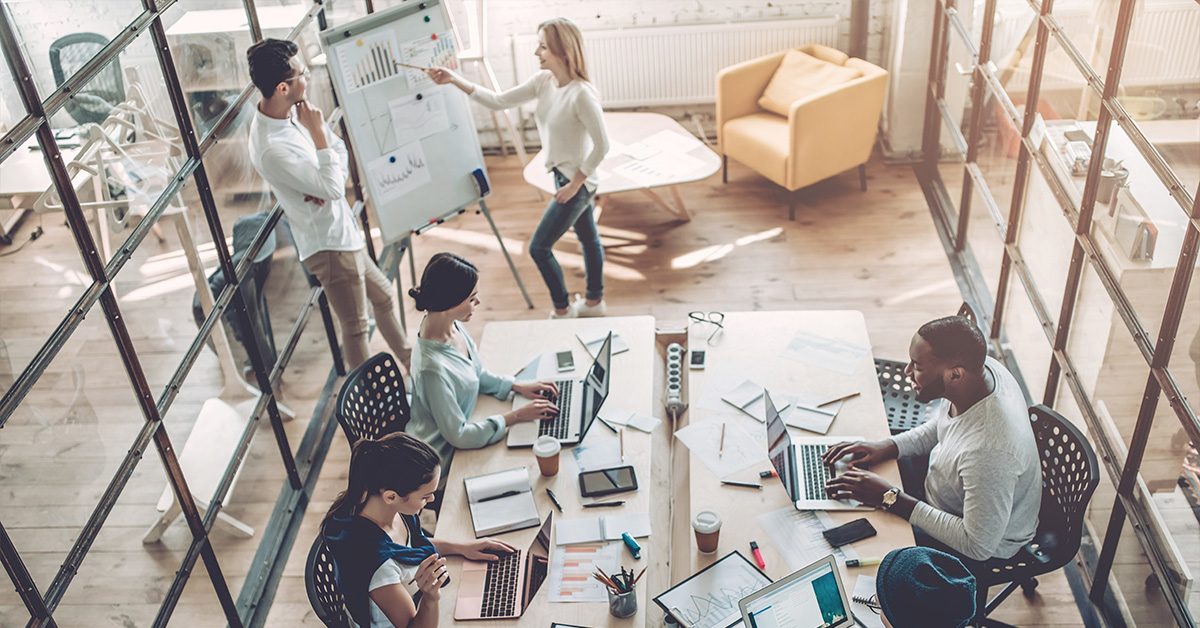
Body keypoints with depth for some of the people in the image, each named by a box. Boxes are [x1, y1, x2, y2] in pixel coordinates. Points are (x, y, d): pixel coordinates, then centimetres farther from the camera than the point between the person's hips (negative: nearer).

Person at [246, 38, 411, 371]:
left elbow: (340, 150, 6)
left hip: (343, 231, 10)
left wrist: (327, 185, -14)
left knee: (383, 295, 25)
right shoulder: (271, 149, -30)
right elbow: (333, 187, -28)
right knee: (355, 327, 6)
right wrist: (317, 132, -24)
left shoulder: (295, 111, -3)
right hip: (329, 245, -9)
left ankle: (408, 359, 46)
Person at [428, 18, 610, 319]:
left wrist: (575, 184, -19)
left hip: (577, 182, -8)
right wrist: (455, 80, -11)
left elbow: (602, 145, -25)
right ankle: (594, 301, 41)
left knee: (539, 248, -1)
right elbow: (498, 101, -3)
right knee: (588, 238, 24)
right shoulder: (543, 82, -4)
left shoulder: (581, 95, -29)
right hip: (564, 175, 9)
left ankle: (562, 310, 17)